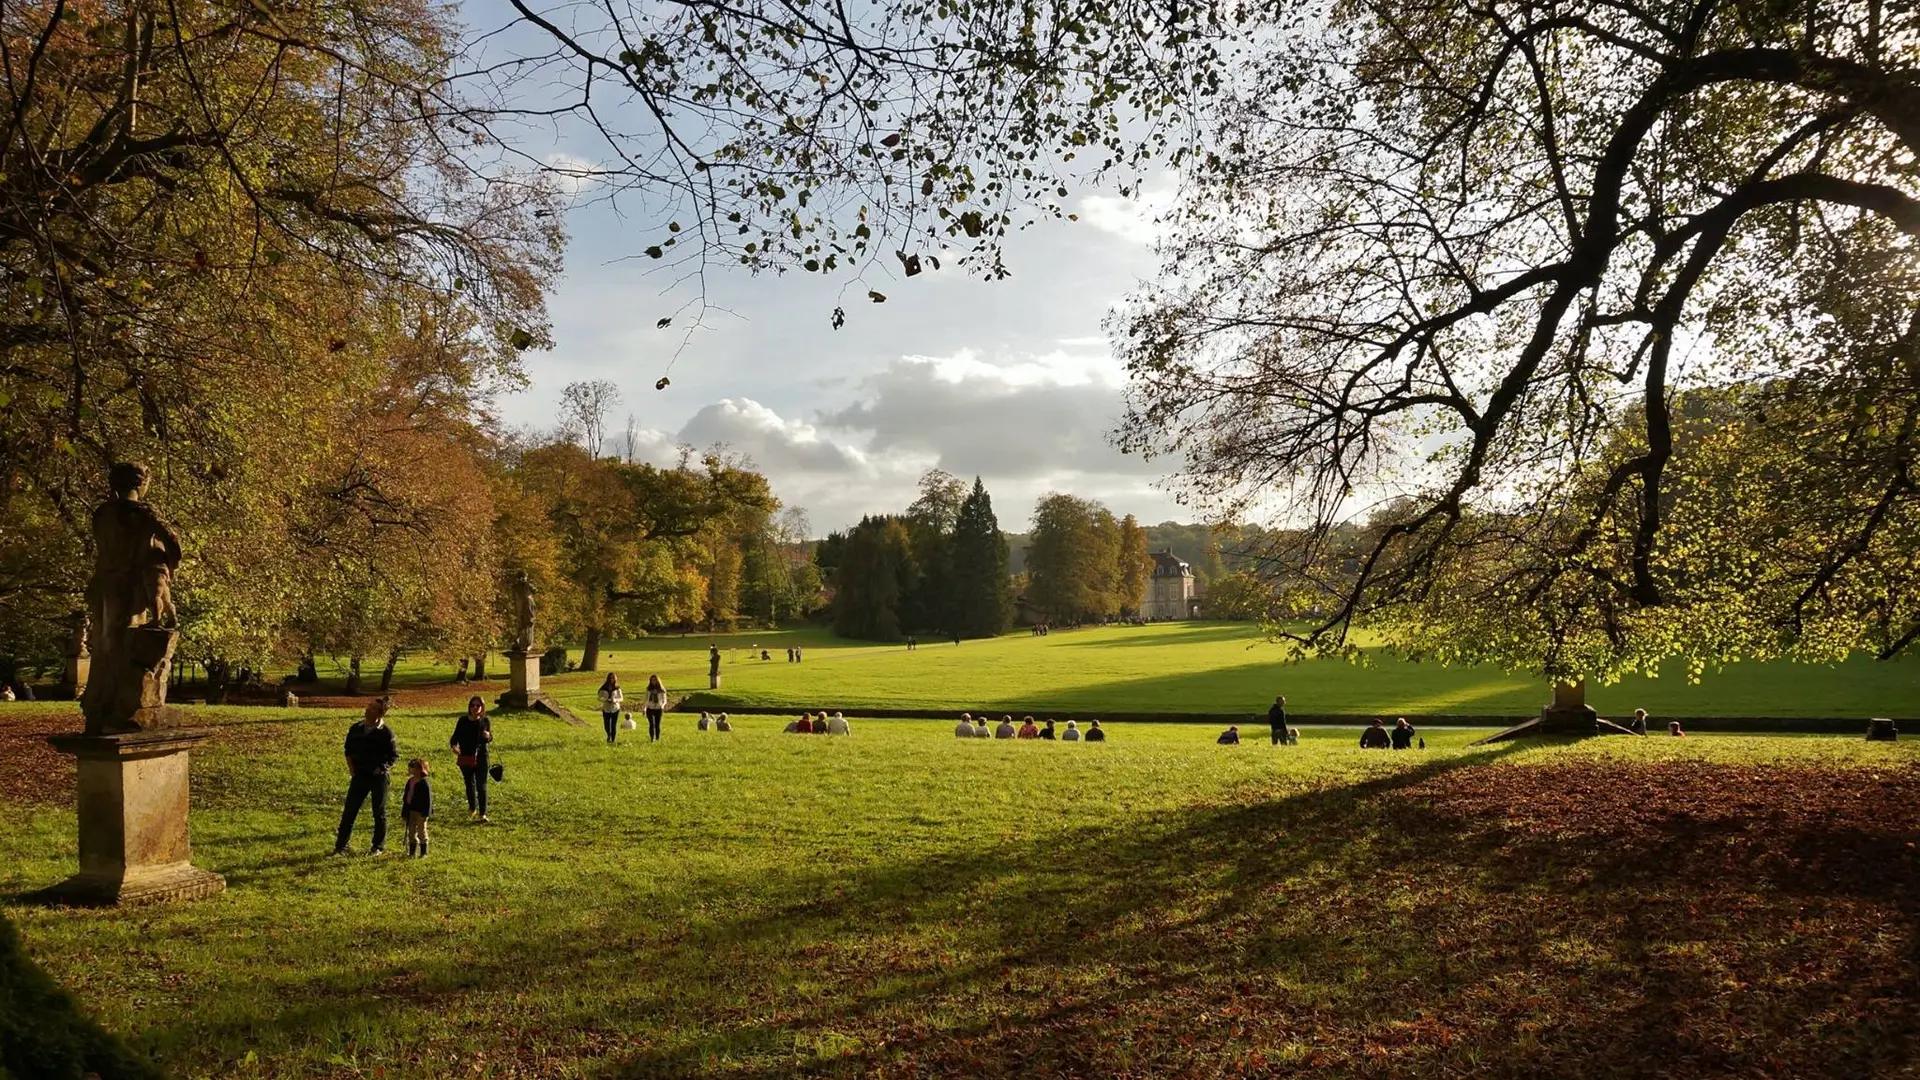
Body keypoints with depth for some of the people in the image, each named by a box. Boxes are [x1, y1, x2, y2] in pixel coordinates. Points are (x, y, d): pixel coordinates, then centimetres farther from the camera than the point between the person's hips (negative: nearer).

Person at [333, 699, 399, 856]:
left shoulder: (386, 732, -9)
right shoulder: (356, 729, 3)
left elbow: (394, 755, -5)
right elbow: (348, 749, 15)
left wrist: (382, 768, -16)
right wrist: (351, 767, 4)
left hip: (378, 778, -3)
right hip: (359, 776, 4)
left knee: (379, 813, 6)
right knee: (349, 811, 1)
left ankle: (379, 847, 17)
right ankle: (340, 846, 7)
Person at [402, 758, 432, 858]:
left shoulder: (424, 782, -16)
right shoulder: (410, 781, 8)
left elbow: (428, 798, -16)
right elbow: (406, 797, 14)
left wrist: (425, 813, -19)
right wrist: (404, 812, 13)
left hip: (421, 811, -7)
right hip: (411, 811, 7)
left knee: (421, 831, 3)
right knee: (411, 832, 12)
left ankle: (423, 853, 13)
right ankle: (412, 852, 20)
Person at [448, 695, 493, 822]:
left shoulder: (485, 721, -2)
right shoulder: (463, 721, -3)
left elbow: (490, 739, 7)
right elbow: (456, 736, 0)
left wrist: (488, 736, -17)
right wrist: (453, 745, -20)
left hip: (481, 757, -1)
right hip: (465, 757, 1)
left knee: (481, 785, -4)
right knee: (470, 784, 14)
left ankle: (482, 813, 0)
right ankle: (472, 809, 35)